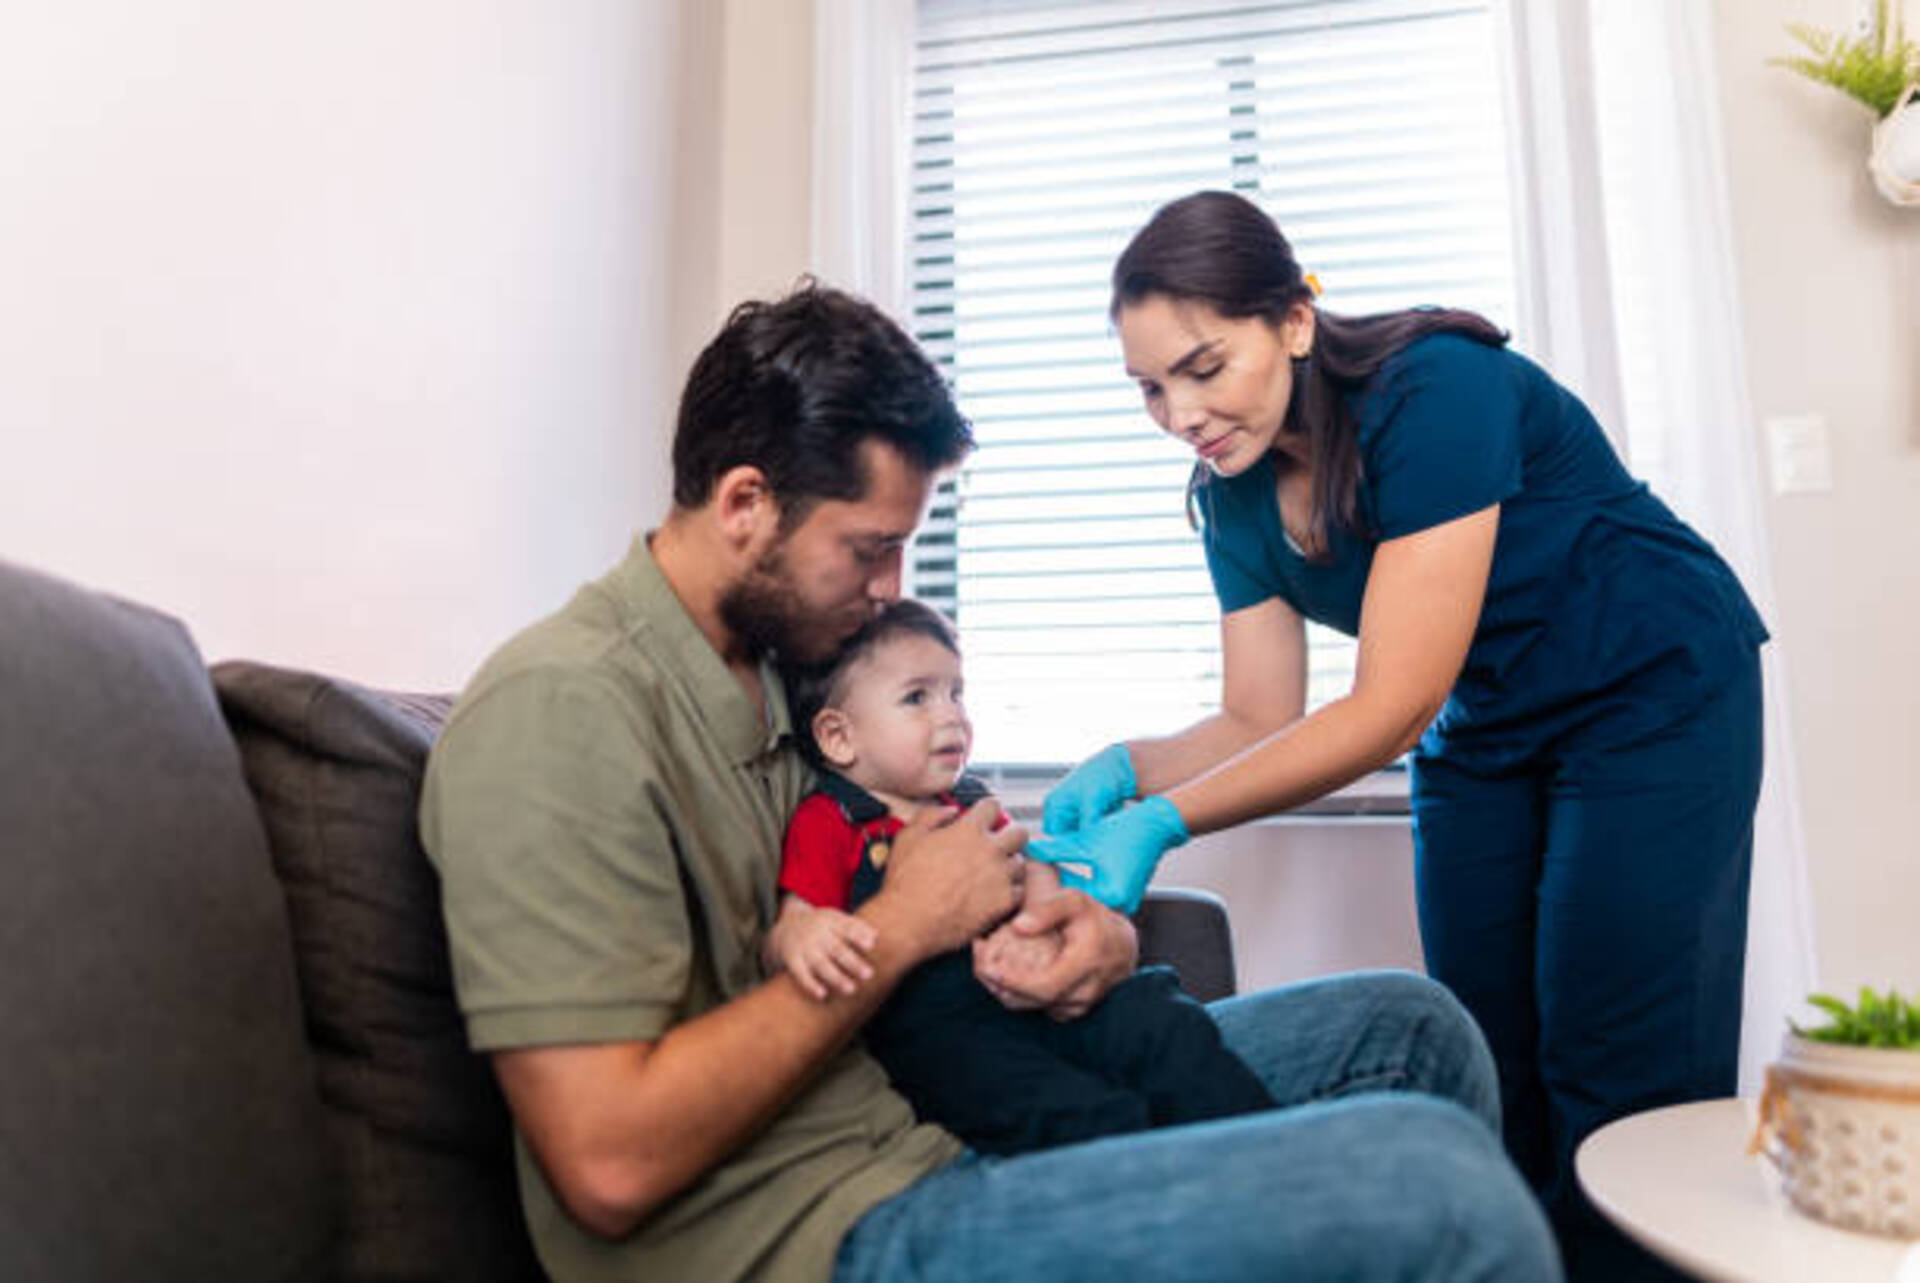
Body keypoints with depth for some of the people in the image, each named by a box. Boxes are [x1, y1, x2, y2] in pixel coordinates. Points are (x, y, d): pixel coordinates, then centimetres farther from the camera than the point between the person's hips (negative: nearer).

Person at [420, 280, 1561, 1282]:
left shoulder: (798, 657, 10)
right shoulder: (558, 709, -17)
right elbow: (609, 1163, -23)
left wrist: (1094, 925, -4)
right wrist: (900, 928, -16)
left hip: (934, 1119, 9)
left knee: (1408, 1027, 11)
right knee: (1436, 1181, -24)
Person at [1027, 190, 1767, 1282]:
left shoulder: (1435, 392, -29)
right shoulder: (1238, 492, -8)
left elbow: (1393, 707, -33)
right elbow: (1262, 720, -6)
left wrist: (1162, 822, -38)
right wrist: (1126, 768, -25)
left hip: (1656, 694, -6)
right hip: (1486, 731, 6)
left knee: (1617, 1070, -6)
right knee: (1485, 1063, 6)